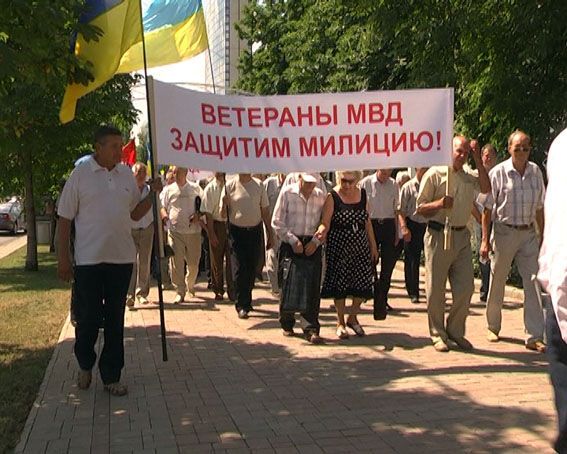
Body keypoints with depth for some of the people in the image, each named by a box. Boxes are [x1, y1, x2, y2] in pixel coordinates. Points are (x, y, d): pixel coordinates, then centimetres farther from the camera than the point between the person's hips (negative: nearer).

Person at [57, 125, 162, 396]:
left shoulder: (126, 175, 7)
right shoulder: (80, 175, -5)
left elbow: (135, 214, 15)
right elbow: (65, 219, -3)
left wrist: (153, 194, -1)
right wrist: (62, 259, -5)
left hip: (121, 258, 4)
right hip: (88, 259, -3)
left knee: (115, 320, 8)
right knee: (88, 318, 3)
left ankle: (111, 376, 19)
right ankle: (85, 364, 30)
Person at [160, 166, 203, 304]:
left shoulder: (196, 188, 6)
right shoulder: (168, 189, 9)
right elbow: (162, 206, 12)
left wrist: (198, 215, -7)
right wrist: (164, 215, -9)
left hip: (193, 231, 0)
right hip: (175, 230, 0)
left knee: (194, 262, 6)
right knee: (177, 262, -4)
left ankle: (190, 284, 33)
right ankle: (179, 291, 3)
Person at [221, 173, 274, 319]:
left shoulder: (258, 185, 4)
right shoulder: (230, 186, -2)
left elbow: (265, 211, 9)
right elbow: (223, 212, 0)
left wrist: (270, 234, 9)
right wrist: (224, 205, -23)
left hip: (255, 231, 2)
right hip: (237, 232, -2)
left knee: (251, 269, 8)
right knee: (239, 269, -6)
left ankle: (247, 300, 25)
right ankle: (242, 306, 0)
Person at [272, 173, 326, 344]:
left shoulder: (321, 196, 6)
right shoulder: (287, 193, -2)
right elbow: (277, 222, -2)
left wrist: (317, 241, -6)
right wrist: (293, 240, -9)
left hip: (312, 245, 2)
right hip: (290, 244, -2)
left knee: (312, 288, -4)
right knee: (289, 285, -1)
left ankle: (311, 329, -1)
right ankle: (287, 323, 20)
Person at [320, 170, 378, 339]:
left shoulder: (363, 194, 7)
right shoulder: (332, 197, -7)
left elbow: (367, 222, 12)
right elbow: (325, 223, -14)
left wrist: (373, 245, 13)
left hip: (360, 246, 4)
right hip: (338, 247, -4)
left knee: (363, 284, 2)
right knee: (339, 284, 3)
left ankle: (352, 317, 25)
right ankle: (340, 323, 19)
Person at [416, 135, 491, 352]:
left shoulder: (469, 175, 13)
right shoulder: (435, 174, -2)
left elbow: (486, 188, -8)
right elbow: (420, 208, -2)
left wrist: (478, 161, -6)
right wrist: (439, 204, -20)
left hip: (462, 236, 5)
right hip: (438, 235, -5)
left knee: (466, 287, 3)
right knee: (436, 288, 0)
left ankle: (455, 331, 19)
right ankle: (437, 334, 12)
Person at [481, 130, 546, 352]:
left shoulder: (536, 172, 4)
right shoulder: (498, 173, -7)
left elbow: (539, 208, 12)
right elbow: (487, 209, -6)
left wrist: (542, 236, 11)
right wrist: (485, 240, -10)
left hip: (529, 233, 3)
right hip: (504, 232, -3)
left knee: (533, 283, -3)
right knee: (497, 281, 9)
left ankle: (534, 337, 0)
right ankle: (493, 327, 27)